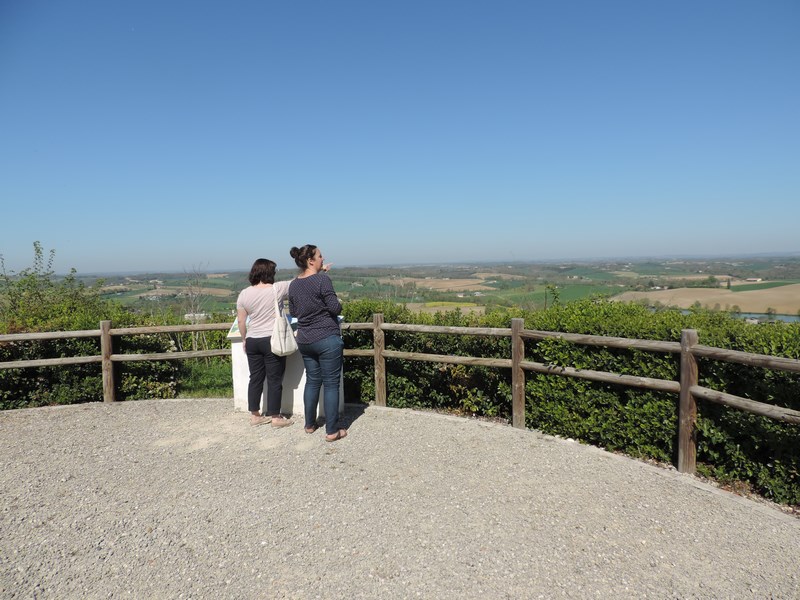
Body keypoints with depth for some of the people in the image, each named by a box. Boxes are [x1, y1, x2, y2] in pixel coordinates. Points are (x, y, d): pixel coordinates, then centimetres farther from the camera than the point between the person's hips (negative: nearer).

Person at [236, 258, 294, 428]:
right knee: (274, 380, 4)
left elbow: (241, 320, 4)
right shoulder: (277, 289, -10)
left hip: (252, 341, 5)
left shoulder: (244, 294, 1)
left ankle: (255, 415, 22)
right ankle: (275, 417, 11)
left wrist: (244, 339, 16)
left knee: (256, 378, 13)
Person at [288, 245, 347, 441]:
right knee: (331, 384, 1)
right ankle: (332, 431, 6)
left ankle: (310, 424, 26)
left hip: (304, 341, 7)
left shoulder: (293, 284, 6)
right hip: (327, 339, -7)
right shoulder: (323, 279, -15)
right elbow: (335, 308, -14)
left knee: (312, 381, 18)